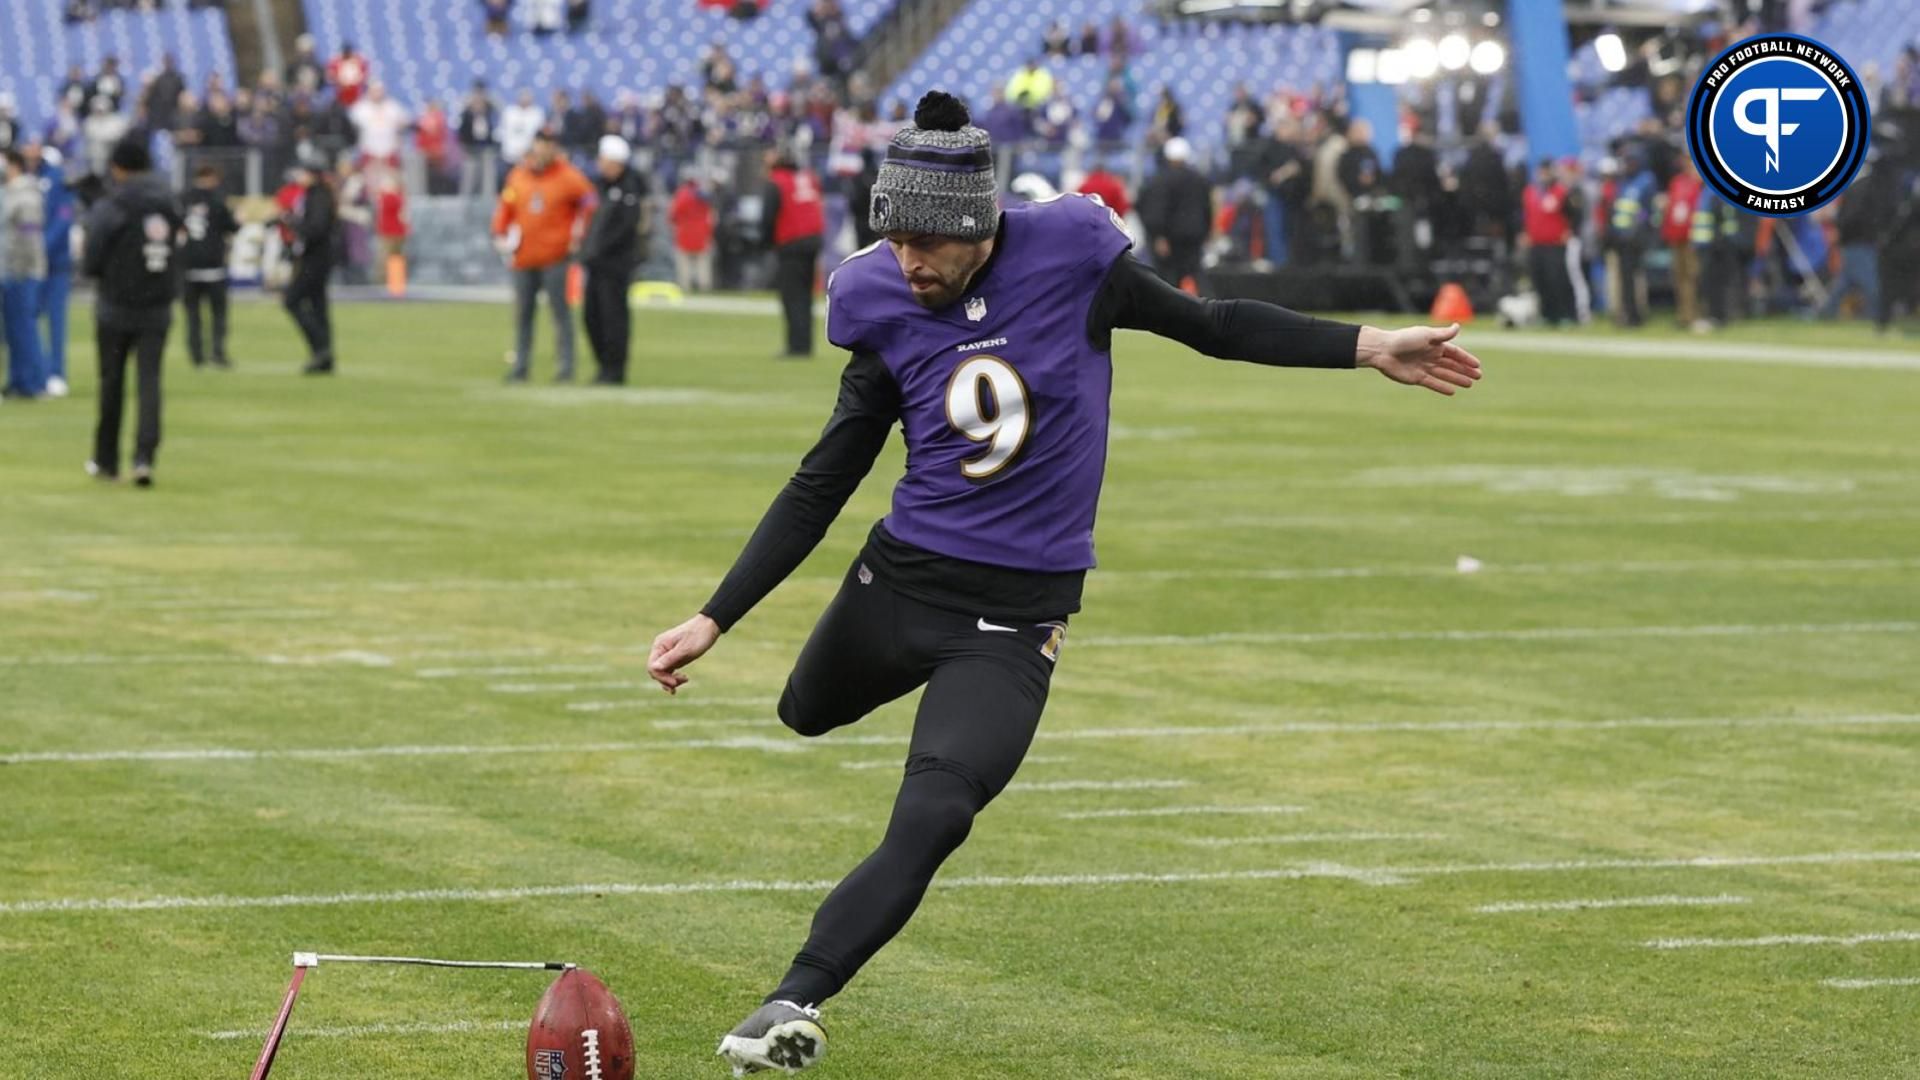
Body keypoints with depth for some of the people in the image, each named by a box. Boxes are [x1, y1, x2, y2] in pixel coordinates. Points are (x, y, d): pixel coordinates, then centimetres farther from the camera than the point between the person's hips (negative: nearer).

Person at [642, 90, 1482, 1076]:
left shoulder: (1068, 258, -12)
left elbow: (1212, 327, 3)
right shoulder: (886, 308, -6)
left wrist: (1370, 347, -1)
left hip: (1013, 618, -3)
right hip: (896, 581, 4)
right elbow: (818, 492, 0)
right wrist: (713, 619, -5)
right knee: (805, 715, 29)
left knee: (929, 822, -21)